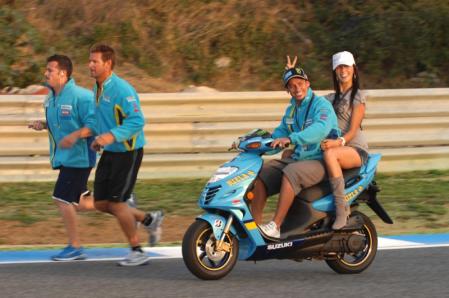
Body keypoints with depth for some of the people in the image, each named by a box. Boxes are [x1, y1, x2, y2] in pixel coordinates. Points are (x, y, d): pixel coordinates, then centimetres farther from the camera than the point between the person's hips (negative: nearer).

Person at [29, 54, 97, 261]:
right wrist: (43, 125, 4)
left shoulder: (80, 96, -19)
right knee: (77, 203, 14)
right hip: (63, 157, 9)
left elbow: (95, 123, -21)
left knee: (63, 199, -9)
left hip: (78, 156, -9)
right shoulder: (51, 97, 9)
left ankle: (75, 248, 3)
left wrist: (75, 135, -33)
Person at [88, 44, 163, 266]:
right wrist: (99, 139, 10)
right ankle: (149, 219, 23)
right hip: (109, 152, 9)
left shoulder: (121, 89, -19)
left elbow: (137, 120, -26)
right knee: (100, 203, 6)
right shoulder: (97, 89, 9)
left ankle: (137, 252, 6)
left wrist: (112, 135, -36)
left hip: (128, 152, -9)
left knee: (115, 202, -8)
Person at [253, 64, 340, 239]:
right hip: (297, 159, 8)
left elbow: (321, 128, -30)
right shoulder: (291, 110, 17)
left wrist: (291, 139, -42)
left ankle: (275, 227, -37)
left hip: (321, 161, -8)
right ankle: (254, 225, -11)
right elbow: (280, 133, 22)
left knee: (290, 173, -35)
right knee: (261, 174, -8)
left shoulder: (321, 105, -10)